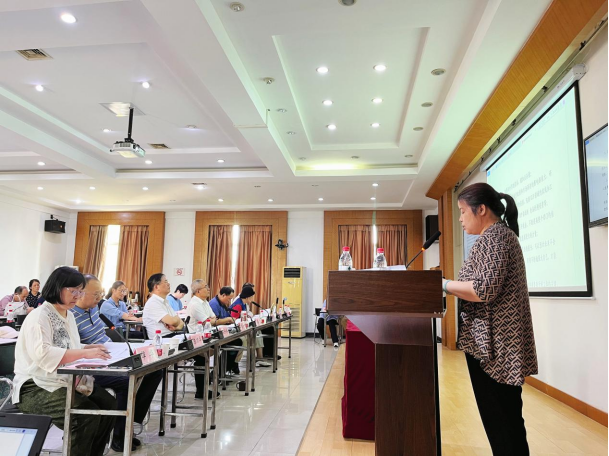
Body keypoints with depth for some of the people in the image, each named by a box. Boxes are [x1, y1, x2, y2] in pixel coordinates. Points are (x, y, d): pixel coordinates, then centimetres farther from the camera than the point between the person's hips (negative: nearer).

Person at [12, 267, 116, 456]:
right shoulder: (39, 316, -16)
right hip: (36, 386, -9)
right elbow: (42, 354, -30)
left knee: (109, 404, -6)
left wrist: (90, 348, -1)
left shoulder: (68, 315, 12)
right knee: (88, 415, -26)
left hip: (66, 380, 9)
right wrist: (85, 353, -35)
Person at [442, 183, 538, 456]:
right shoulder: (498, 235, 17)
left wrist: (443, 284, -14)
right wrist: (451, 287, 12)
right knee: (504, 417, 17)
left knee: (500, 420, 0)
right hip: (494, 342, 10)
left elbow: (484, 289, -25)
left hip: (494, 343, -10)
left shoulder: (494, 235, -14)